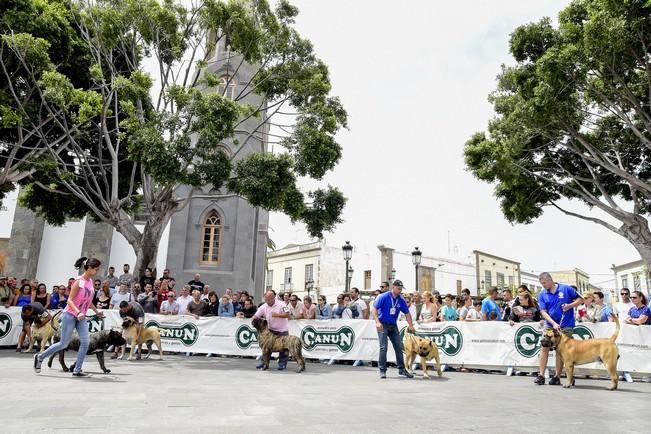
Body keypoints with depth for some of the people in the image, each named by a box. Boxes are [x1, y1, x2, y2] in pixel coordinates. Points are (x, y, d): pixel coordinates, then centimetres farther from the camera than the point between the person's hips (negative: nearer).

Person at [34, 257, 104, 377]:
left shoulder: (90, 281, 6)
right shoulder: (79, 281, -16)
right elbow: (70, 300, -19)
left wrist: (97, 312, 19)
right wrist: (78, 313, -31)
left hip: (81, 317, 7)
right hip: (70, 315, -7)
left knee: (85, 341, -7)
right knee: (64, 344, 2)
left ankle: (77, 370, -1)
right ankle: (40, 357, 25)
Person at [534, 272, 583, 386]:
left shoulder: (566, 289, -6)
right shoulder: (542, 294, -1)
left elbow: (580, 299, 2)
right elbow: (543, 312, -7)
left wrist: (570, 305, -15)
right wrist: (554, 323, -20)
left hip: (566, 325, -2)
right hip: (550, 324, 2)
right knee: (544, 348, -3)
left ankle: (557, 377, 13)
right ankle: (541, 375, 1)